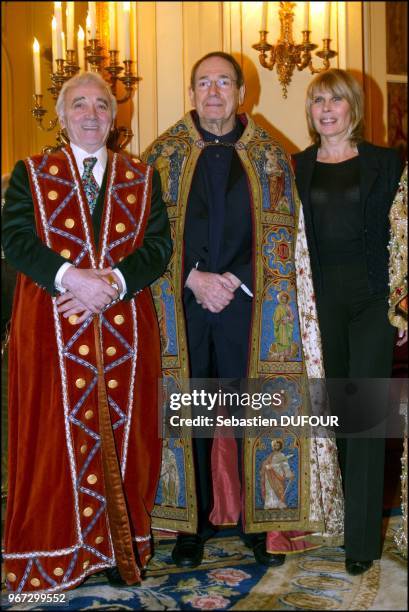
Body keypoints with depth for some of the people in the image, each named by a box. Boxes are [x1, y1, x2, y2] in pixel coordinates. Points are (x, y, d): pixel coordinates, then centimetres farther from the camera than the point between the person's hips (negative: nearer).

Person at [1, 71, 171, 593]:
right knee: (57, 435, 2)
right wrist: (73, 278, -19)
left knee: (122, 434, 5)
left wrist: (113, 283, -16)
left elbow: (158, 243, 2)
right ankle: (56, 551, 13)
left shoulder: (142, 178, 12)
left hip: (125, 329, 2)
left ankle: (123, 544, 17)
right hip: (51, 328, -1)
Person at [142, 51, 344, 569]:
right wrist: (195, 278, -11)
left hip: (247, 304, 0)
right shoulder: (164, 153, 6)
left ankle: (255, 515, 20)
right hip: (182, 304, 0)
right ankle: (193, 517, 19)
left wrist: (234, 281, -10)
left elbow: (280, 233, 2)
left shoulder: (268, 156, 6)